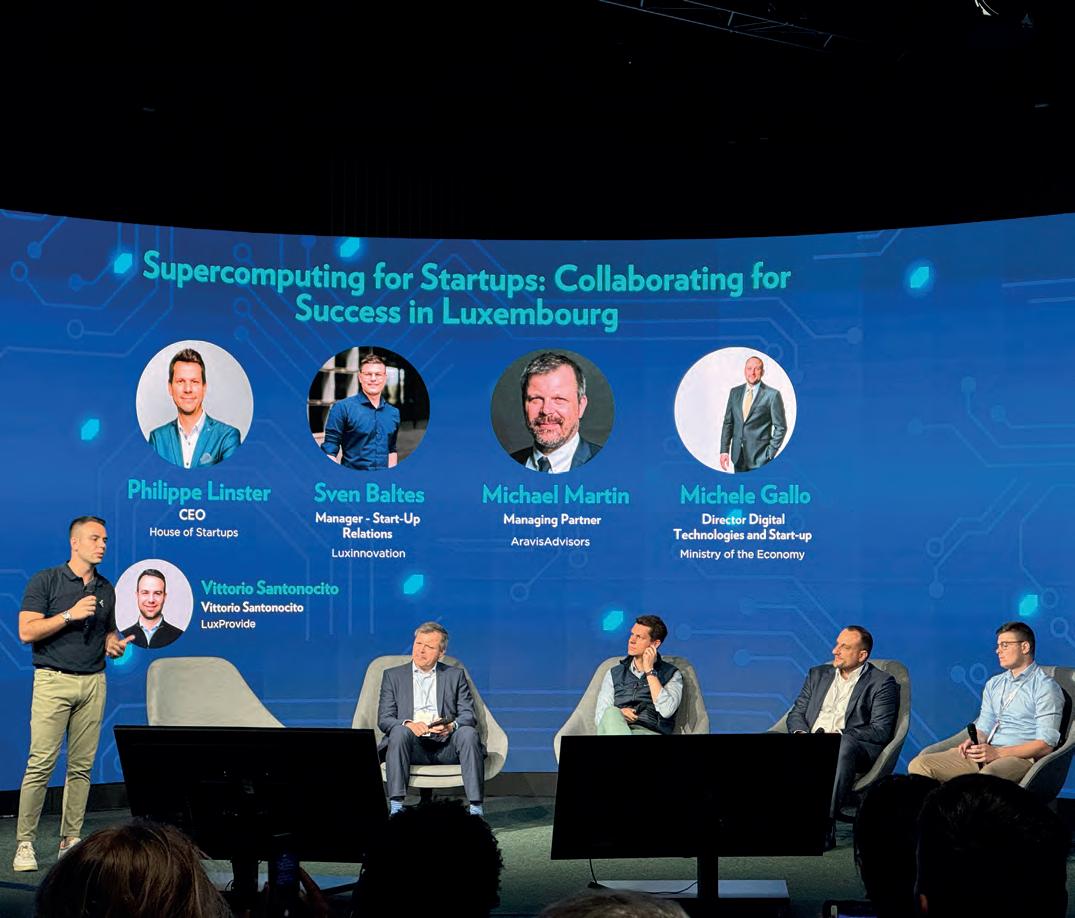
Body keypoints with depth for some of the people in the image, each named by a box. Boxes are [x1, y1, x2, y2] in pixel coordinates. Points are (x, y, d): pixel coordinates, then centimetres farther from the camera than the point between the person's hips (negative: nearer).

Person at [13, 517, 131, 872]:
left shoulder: (106, 589, 14)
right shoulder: (45, 581, -1)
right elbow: (26, 632, -8)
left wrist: (115, 646, 0)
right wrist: (69, 615, -15)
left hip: (93, 682, 5)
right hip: (53, 680, -5)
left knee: (82, 766, 3)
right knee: (41, 762, -9)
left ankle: (71, 840, 10)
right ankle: (24, 842, -3)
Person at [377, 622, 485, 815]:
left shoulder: (456, 676, 18)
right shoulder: (393, 676, 17)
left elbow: (469, 715, 8)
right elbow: (384, 719, 6)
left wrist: (452, 726, -16)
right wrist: (408, 725, -16)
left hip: (446, 747, 1)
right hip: (413, 746, -1)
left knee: (468, 733, -30)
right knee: (399, 732, -33)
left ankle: (476, 809, -34)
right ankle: (396, 808, -37)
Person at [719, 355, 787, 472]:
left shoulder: (772, 395, -5)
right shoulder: (735, 392, 9)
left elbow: (781, 427, -3)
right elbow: (728, 423, 11)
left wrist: (770, 454, -8)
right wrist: (724, 450, 4)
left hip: (759, 457, -4)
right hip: (738, 456, 4)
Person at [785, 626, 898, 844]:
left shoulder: (882, 683, 7)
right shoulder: (818, 674, 24)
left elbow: (880, 731, -3)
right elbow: (796, 714, 20)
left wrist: (836, 736, -14)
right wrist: (801, 734, -4)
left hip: (852, 746, -4)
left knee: (844, 745, -41)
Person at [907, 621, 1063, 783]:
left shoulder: (1045, 686, -1)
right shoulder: (994, 684, 23)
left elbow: (1045, 745, -9)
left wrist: (997, 753, -17)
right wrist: (973, 742, -3)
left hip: (1019, 757, -7)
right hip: (985, 752, 7)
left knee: (985, 779, -44)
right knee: (919, 765, -15)